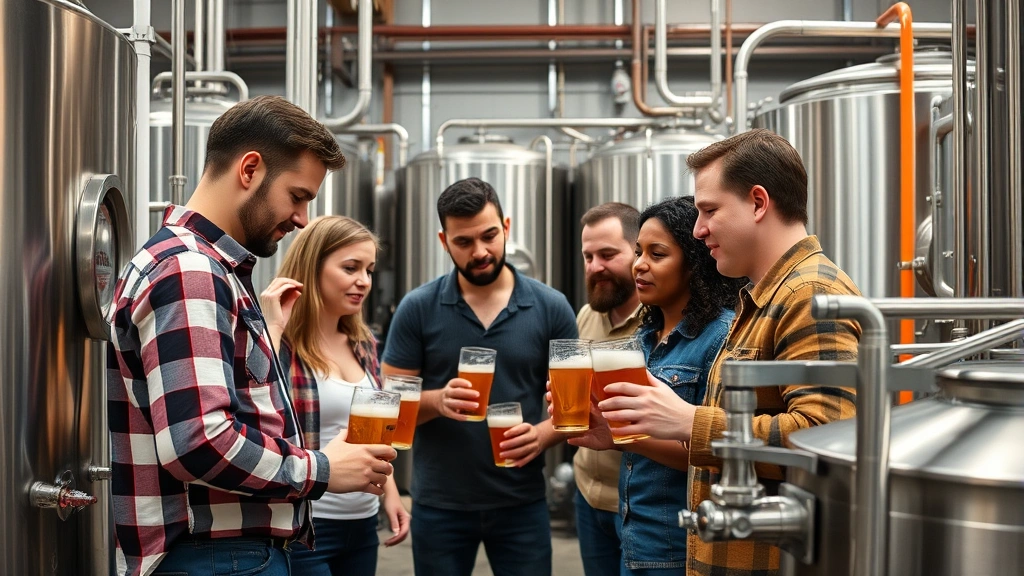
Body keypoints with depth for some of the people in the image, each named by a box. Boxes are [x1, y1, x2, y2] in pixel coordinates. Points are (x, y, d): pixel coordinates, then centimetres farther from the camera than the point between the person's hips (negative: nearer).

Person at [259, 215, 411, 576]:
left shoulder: (363, 343, 9)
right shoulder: (280, 342, -10)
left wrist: (390, 493, 12)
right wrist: (274, 326, -23)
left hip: (362, 524, 7)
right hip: (301, 526, -7)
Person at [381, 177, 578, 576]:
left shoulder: (551, 308, -1)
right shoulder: (417, 309, -3)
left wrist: (541, 435, -18)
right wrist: (438, 401, -22)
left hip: (522, 503, 0)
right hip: (438, 505, 0)